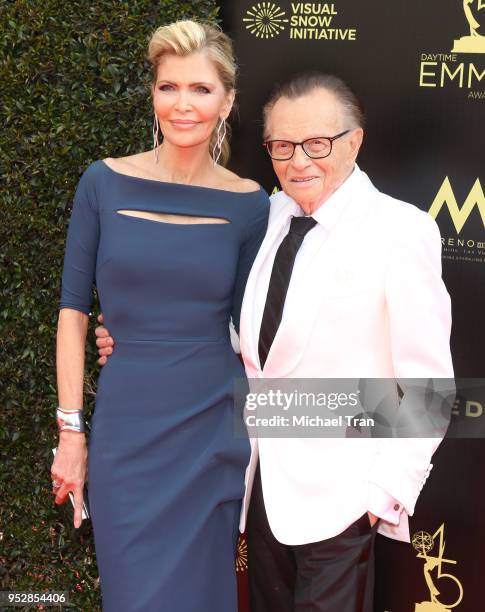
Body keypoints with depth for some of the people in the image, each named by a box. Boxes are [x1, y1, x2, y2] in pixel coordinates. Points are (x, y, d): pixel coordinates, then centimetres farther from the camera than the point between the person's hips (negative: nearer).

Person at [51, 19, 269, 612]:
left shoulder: (248, 204, -1)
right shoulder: (105, 183, -3)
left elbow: (246, 326, 6)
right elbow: (74, 308, -1)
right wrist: (70, 430, -3)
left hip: (214, 426, 1)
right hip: (126, 427, -1)